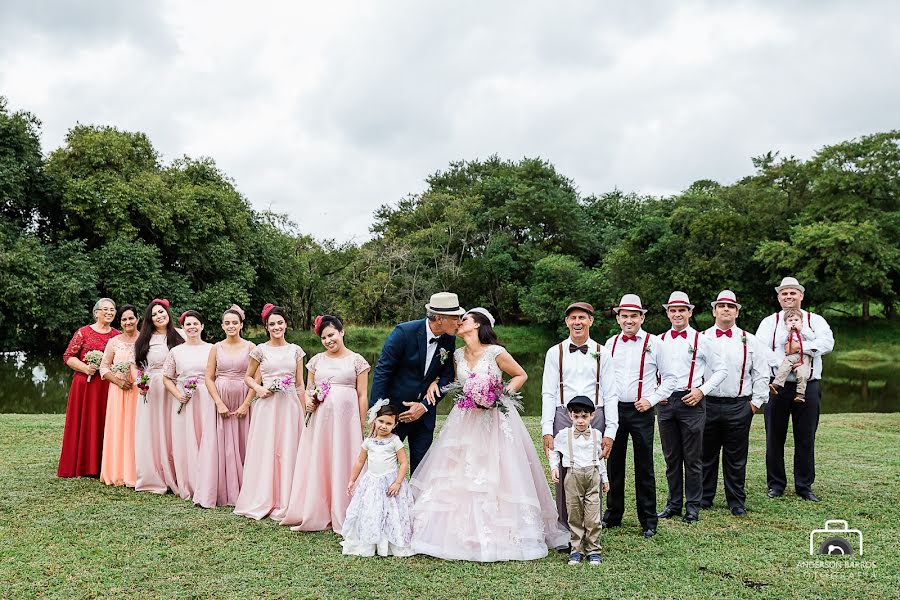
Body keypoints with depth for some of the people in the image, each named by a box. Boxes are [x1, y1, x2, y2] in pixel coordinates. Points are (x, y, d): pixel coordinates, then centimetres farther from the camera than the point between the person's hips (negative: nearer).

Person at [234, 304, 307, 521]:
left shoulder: (295, 350, 8)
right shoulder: (260, 350, 3)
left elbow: (300, 384, 10)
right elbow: (248, 377, 14)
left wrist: (304, 413, 7)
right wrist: (258, 388, -6)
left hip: (290, 406, 1)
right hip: (267, 406, -1)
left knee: (287, 452, 3)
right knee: (264, 452, 0)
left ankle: (284, 503, 11)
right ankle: (261, 501, 10)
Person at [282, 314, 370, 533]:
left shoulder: (357, 361, 3)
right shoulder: (316, 360, 12)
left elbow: (362, 396, 2)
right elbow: (308, 389, 20)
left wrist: (361, 428, -2)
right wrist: (308, 400, -4)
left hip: (347, 418, -3)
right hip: (320, 418, 3)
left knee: (343, 464, 1)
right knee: (317, 464, 4)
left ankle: (342, 517, 11)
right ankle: (315, 514, 15)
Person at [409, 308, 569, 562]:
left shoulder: (496, 353, -9)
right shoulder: (458, 355, 6)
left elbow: (521, 375, 2)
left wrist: (506, 393, -12)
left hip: (495, 421, -5)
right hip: (465, 421, 5)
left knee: (496, 477, -4)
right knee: (460, 477, 2)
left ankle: (498, 537, 8)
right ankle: (461, 534, 10)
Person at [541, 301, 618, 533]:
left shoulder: (602, 354, 9)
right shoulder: (555, 353, 9)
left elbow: (610, 395, 5)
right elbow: (548, 394, 5)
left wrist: (610, 432, -3)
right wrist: (547, 431, -4)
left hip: (595, 418, 0)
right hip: (563, 417, 0)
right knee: (564, 476, -1)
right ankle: (565, 532, 9)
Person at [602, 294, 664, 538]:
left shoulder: (654, 343, -1)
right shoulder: (610, 343, 9)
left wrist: (652, 400, -7)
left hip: (641, 411, -3)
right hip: (613, 409, 3)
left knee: (644, 467, 2)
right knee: (613, 464, 10)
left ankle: (648, 521, 12)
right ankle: (613, 515, 22)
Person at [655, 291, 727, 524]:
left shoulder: (701, 340, 1)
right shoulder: (659, 341, 9)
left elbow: (720, 370, 4)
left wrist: (702, 391, -5)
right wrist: (656, 394, 5)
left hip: (691, 402, -3)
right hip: (665, 402, 3)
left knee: (693, 458, 1)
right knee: (671, 457, 10)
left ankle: (693, 507, 10)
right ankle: (673, 504, 20)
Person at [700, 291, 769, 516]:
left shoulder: (749, 341, 7)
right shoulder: (700, 339, 7)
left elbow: (762, 373, 8)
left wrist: (756, 402, 3)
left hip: (739, 406, 0)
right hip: (707, 404, 0)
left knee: (736, 458, 5)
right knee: (706, 455, 7)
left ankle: (737, 501, 16)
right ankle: (704, 497, 20)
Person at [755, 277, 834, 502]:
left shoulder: (815, 320, 9)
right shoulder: (770, 322, 7)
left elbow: (827, 343, -10)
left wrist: (799, 348, -18)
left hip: (808, 387, 0)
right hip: (777, 386, 0)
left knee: (806, 439, 5)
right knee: (775, 437, 4)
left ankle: (804, 486, 16)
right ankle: (776, 484, 16)